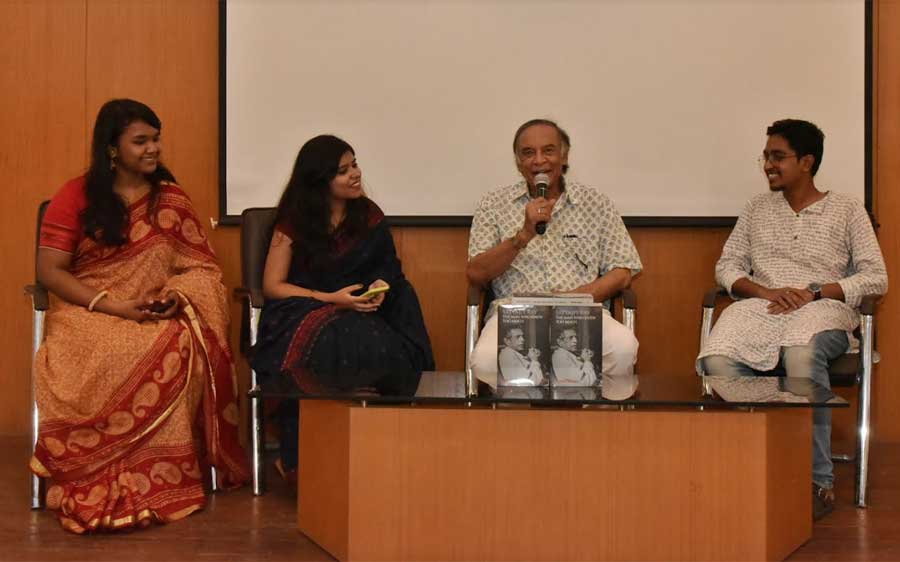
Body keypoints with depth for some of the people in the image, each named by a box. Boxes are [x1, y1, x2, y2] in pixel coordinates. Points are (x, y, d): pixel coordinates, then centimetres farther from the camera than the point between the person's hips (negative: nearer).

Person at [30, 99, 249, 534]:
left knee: (183, 346, -35)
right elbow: (49, 271, -3)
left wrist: (177, 294, -12)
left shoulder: (170, 199, 13)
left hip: (158, 315, 2)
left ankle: (161, 478, -28)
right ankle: (98, 484, -26)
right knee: (123, 355, -38)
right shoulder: (75, 196, 4)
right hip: (89, 312, -2)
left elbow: (202, 267, 12)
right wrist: (115, 306, -16)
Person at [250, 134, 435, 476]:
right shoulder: (294, 221, 3)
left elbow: (388, 269, 17)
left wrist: (380, 287, -9)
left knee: (387, 351, -34)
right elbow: (272, 286, 0)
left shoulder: (369, 215, 12)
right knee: (339, 345, -38)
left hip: (359, 314, 3)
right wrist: (331, 299, -12)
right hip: (302, 312, -3)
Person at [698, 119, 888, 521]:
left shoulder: (846, 210, 13)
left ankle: (818, 480, -29)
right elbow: (726, 266, 16)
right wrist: (766, 291, -5)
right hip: (760, 307, 3)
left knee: (801, 354, -41)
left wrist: (814, 291, -9)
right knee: (717, 359, -33)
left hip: (824, 310, -3)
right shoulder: (758, 208, 22)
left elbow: (876, 278, 5)